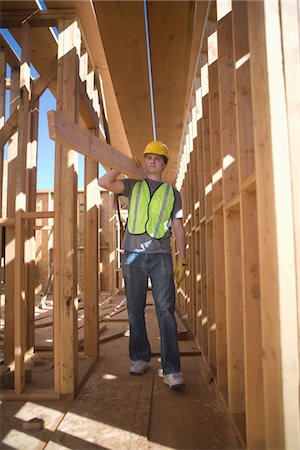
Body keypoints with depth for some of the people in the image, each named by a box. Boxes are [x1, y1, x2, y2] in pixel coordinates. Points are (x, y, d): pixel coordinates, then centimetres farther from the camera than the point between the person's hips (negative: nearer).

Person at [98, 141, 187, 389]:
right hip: (133, 254, 2)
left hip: (161, 255, -1)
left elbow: (178, 228, 10)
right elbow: (103, 182, 0)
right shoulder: (133, 186, 15)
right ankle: (140, 358, 23)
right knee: (135, 311, 8)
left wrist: (183, 261, 4)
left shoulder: (172, 192, 14)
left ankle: (172, 370, -6)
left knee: (166, 311, -8)